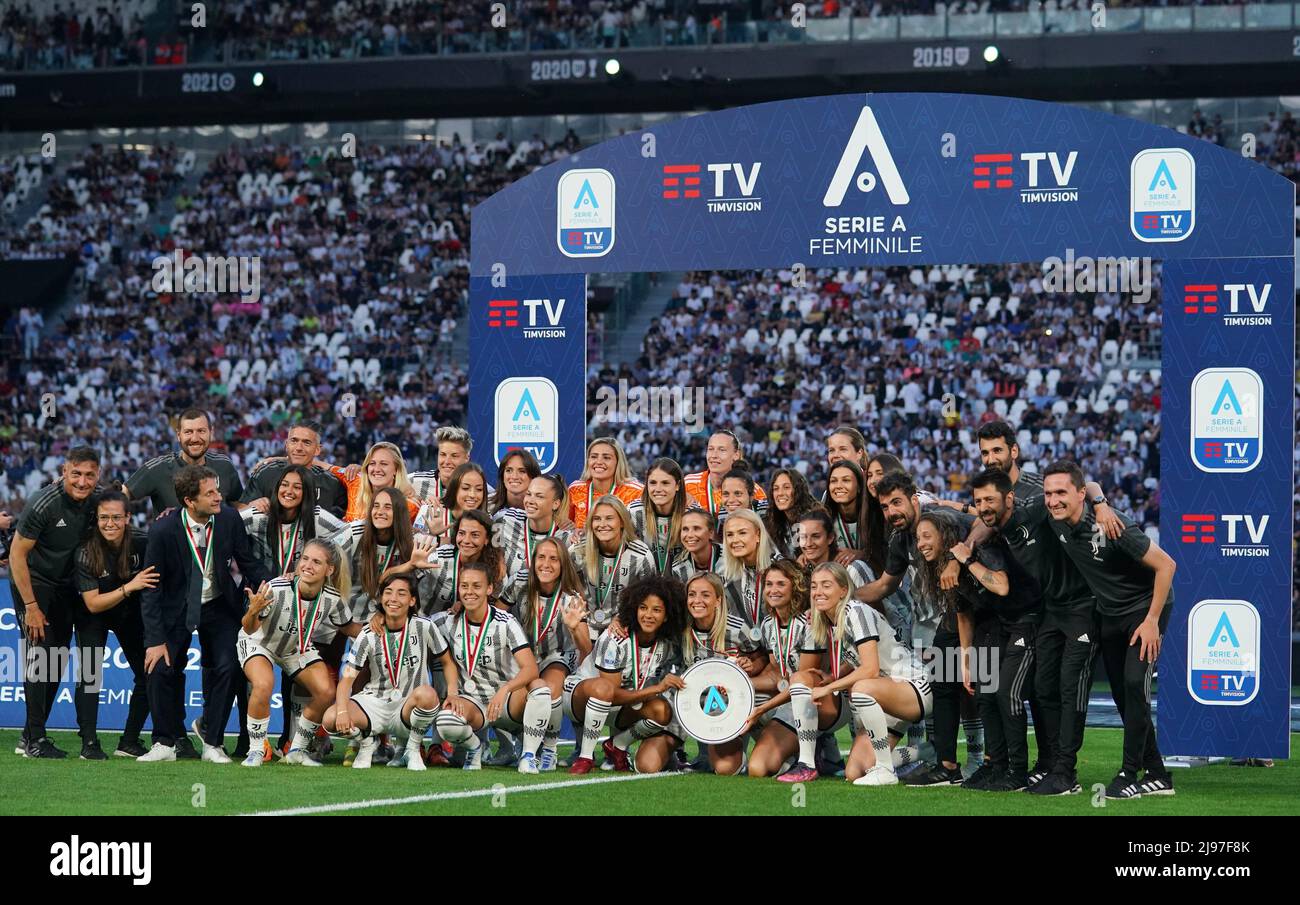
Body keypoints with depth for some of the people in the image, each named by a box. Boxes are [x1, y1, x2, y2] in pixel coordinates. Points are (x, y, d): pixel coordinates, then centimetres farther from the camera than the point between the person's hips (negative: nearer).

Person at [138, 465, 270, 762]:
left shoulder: (229, 519, -15)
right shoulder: (163, 531, -21)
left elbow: (248, 561, 2)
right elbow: (151, 587, -16)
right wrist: (155, 639, -20)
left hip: (219, 606, 2)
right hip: (177, 608, -2)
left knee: (226, 668, -11)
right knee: (162, 669, -11)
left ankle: (212, 741, 4)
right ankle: (166, 743, 7)